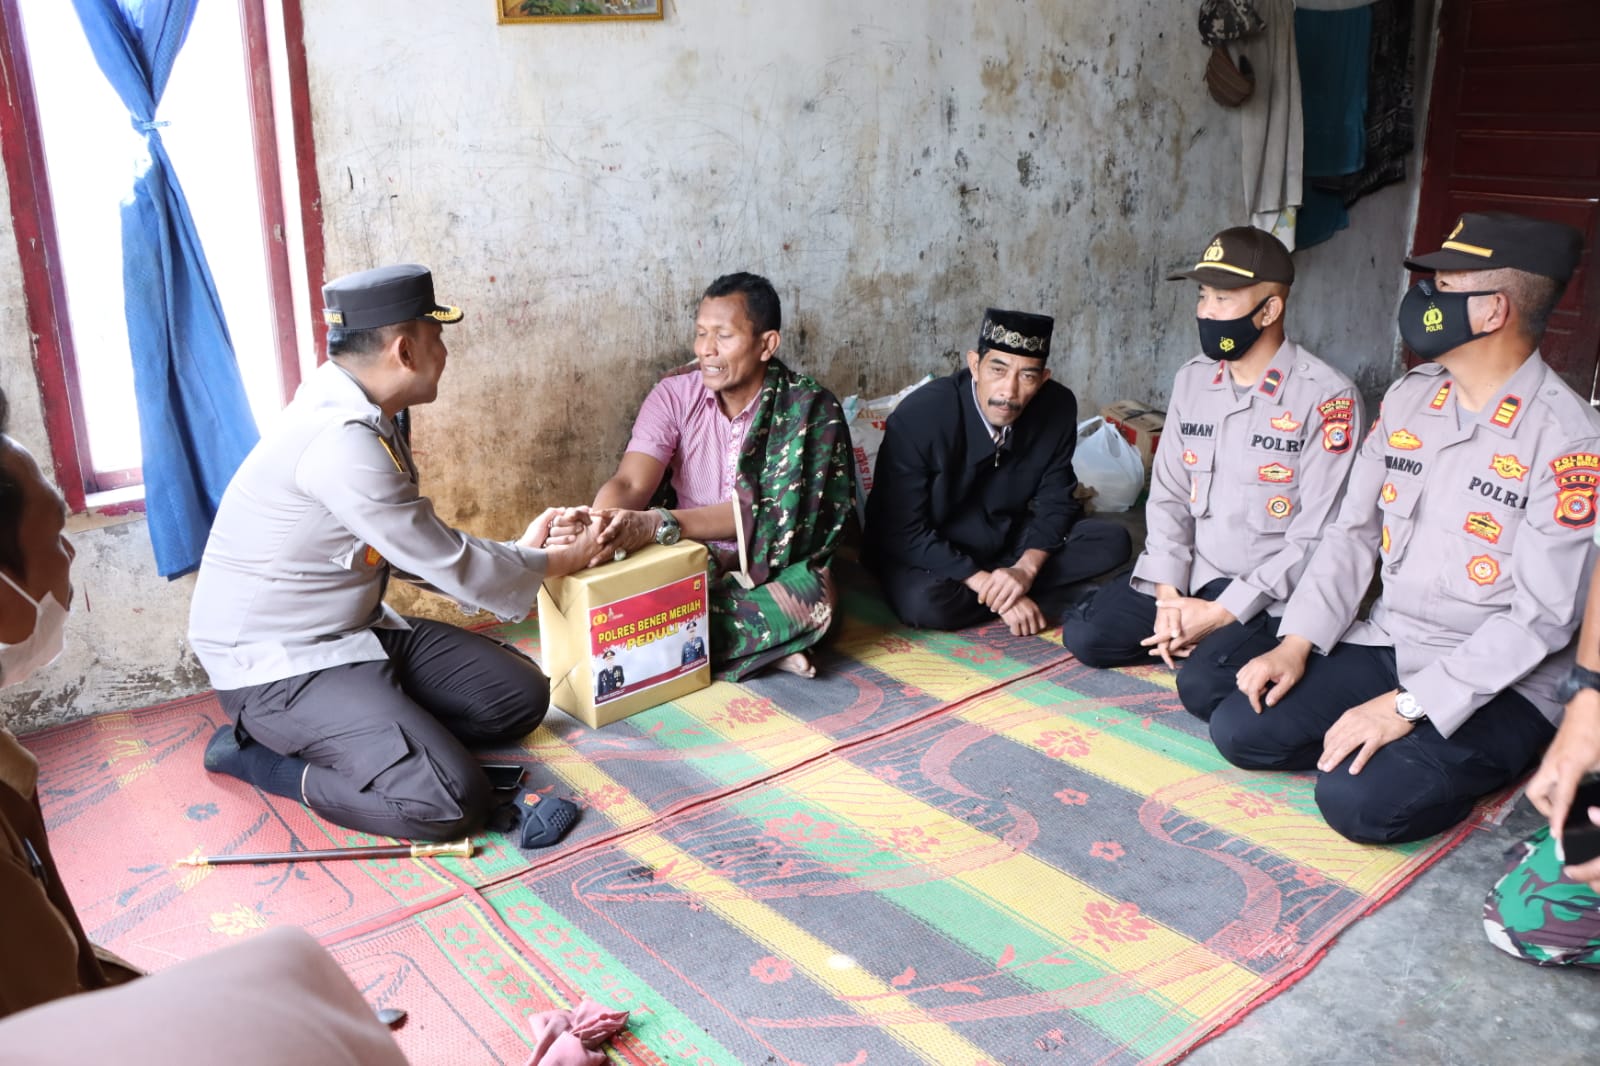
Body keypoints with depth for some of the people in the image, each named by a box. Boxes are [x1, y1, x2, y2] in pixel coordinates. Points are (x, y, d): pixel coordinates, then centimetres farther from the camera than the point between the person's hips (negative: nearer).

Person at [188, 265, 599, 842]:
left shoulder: (364, 419, 5)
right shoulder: (341, 438, -26)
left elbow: (419, 552, 12)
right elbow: (447, 565, -19)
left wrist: (517, 553, 13)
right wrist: (557, 563, -4)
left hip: (355, 630, 9)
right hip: (281, 665, -9)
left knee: (521, 695, 3)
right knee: (451, 802, -23)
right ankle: (256, 752, -3)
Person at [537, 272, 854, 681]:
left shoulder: (810, 409, -13)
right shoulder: (674, 394, -4)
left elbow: (763, 510, -24)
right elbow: (629, 483, -16)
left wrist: (659, 524, -38)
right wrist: (597, 523, -41)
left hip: (774, 566, -2)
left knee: (813, 597, -36)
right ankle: (761, 648, -22)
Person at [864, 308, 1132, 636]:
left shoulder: (1058, 408, -14)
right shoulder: (919, 416, -26)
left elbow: (1055, 501, -4)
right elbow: (904, 532, -24)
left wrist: (1026, 568, -24)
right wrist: (987, 585, -29)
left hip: (1008, 542, 4)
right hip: (932, 557, -4)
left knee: (1112, 541, -11)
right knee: (924, 603, -36)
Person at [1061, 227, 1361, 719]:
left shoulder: (1328, 397, -15)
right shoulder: (1192, 379, 4)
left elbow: (1315, 539, -16)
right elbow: (1169, 495, 4)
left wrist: (1222, 613, -19)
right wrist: (1169, 595, -10)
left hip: (1270, 596, -6)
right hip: (1190, 578, 6)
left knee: (1203, 685, -28)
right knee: (1084, 635, -7)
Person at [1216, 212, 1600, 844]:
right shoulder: (1407, 398, 4)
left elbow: (1542, 617, -20)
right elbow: (1353, 532, 7)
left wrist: (1408, 704, -24)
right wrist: (1296, 644, -4)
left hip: (1500, 687, -6)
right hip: (1384, 648, 6)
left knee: (1357, 799, -26)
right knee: (1239, 731, -8)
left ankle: (1482, 764, 3)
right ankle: (1406, 751, 9)